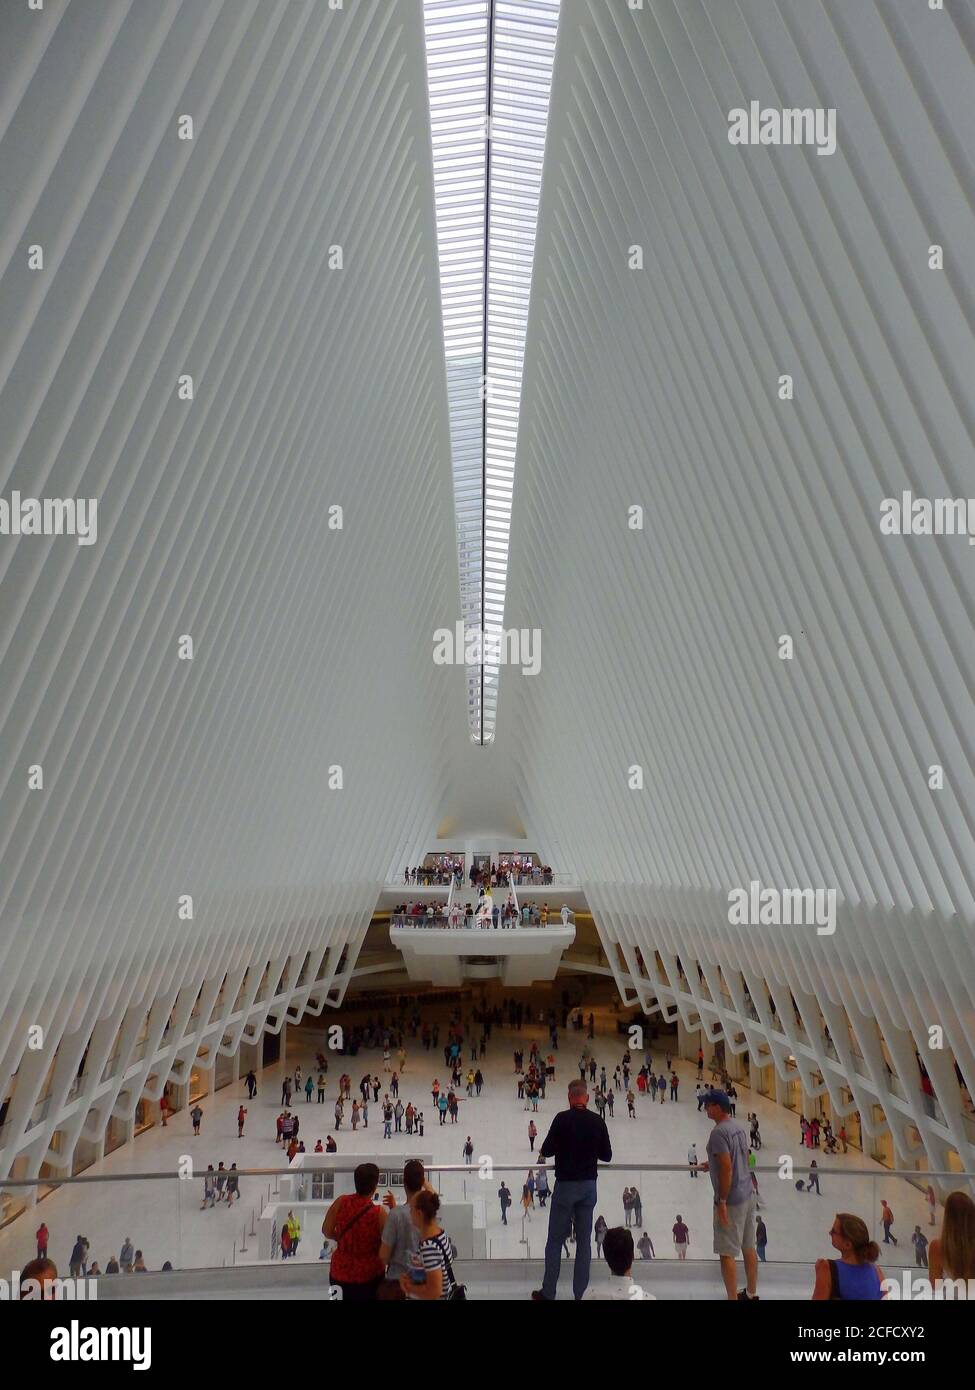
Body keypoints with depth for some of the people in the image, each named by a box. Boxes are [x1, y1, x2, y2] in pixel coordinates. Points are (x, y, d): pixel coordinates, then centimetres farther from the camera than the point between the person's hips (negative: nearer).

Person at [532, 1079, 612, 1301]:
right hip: (589, 1185, 3)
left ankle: (548, 1292, 12)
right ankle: (581, 1292, 14)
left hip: (566, 1185, -3)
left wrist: (542, 1152, 10)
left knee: (555, 1240, 7)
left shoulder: (563, 1118, -14)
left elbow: (547, 1150, -11)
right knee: (584, 1240, 11)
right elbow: (607, 1156, 4)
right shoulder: (598, 1121, -3)